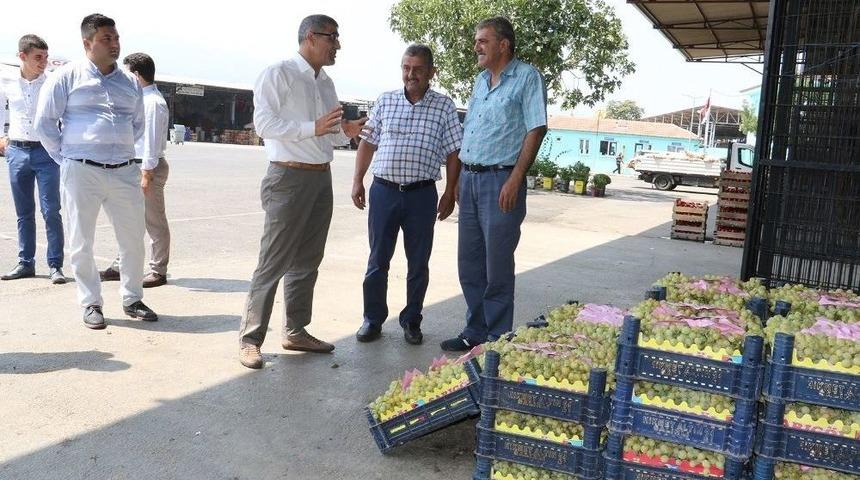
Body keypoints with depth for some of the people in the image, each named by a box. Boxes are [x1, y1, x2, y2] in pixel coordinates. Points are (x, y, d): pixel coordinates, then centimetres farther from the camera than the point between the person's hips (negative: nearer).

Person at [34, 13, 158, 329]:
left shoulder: (131, 83, 12)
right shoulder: (68, 77, 0)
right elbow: (44, 122, 2)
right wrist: (65, 158, 1)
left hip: (124, 172, 4)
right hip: (82, 173, -3)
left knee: (133, 240, 6)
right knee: (82, 242, 3)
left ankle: (132, 300, 20)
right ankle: (91, 304, 15)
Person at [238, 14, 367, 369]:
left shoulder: (326, 83, 16)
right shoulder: (279, 74, -7)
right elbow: (264, 124, -15)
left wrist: (346, 132, 0)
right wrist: (314, 127, -23)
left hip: (322, 178, 8)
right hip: (289, 177, -8)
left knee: (307, 261, 12)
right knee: (274, 262, -6)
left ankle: (295, 332, 23)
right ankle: (250, 339, 4)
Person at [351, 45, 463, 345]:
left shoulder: (444, 106, 2)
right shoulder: (385, 101, 6)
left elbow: (453, 153, 3)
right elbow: (368, 143, 11)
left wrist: (449, 193, -1)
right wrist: (358, 181, 6)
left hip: (422, 195, -1)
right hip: (383, 191, 1)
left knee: (419, 263, 8)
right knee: (378, 260, 6)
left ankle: (411, 321, 22)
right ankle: (373, 319, 20)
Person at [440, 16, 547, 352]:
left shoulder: (527, 78, -5)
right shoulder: (480, 80, 17)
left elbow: (536, 130, -12)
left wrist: (514, 180, -19)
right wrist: (460, 178, 16)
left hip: (501, 180, -8)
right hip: (470, 179, 8)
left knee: (497, 267, -2)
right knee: (469, 263, 12)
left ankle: (497, 339, 10)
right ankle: (475, 331, 24)